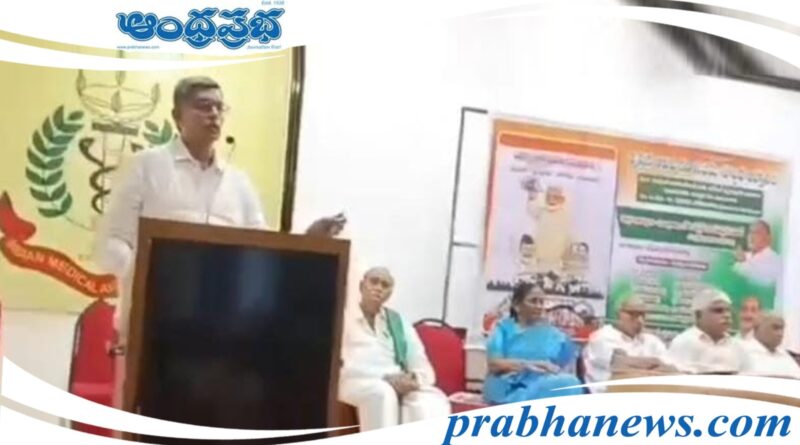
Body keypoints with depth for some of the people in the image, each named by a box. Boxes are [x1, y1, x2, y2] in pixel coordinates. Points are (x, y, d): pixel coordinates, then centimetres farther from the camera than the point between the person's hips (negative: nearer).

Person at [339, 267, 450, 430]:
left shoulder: (399, 322, 21)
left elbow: (421, 364, 13)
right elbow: (346, 364, -8)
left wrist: (415, 379, -12)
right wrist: (385, 378, -19)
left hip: (400, 384, 4)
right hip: (358, 383, -3)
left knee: (434, 401, -29)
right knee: (383, 393, -38)